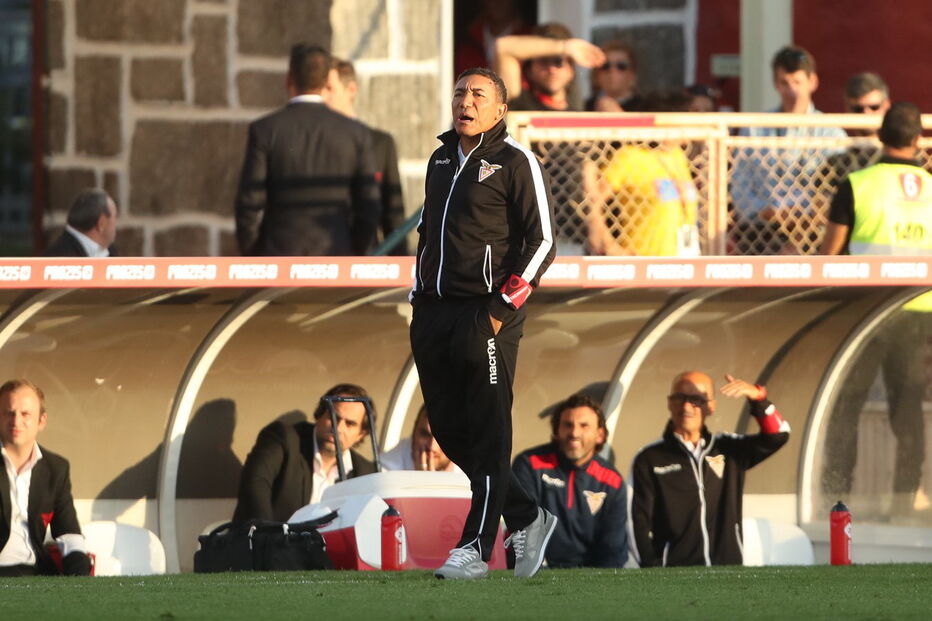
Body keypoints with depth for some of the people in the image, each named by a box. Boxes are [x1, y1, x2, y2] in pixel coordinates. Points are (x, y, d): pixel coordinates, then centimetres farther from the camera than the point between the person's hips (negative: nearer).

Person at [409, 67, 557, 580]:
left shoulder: (515, 162, -3)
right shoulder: (441, 161, 19)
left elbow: (541, 241, -6)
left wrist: (503, 306, -13)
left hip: (486, 314, -8)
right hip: (434, 311, 8)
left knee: (487, 435, -7)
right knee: (448, 428, 8)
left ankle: (476, 547, -6)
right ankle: (526, 519, 21)